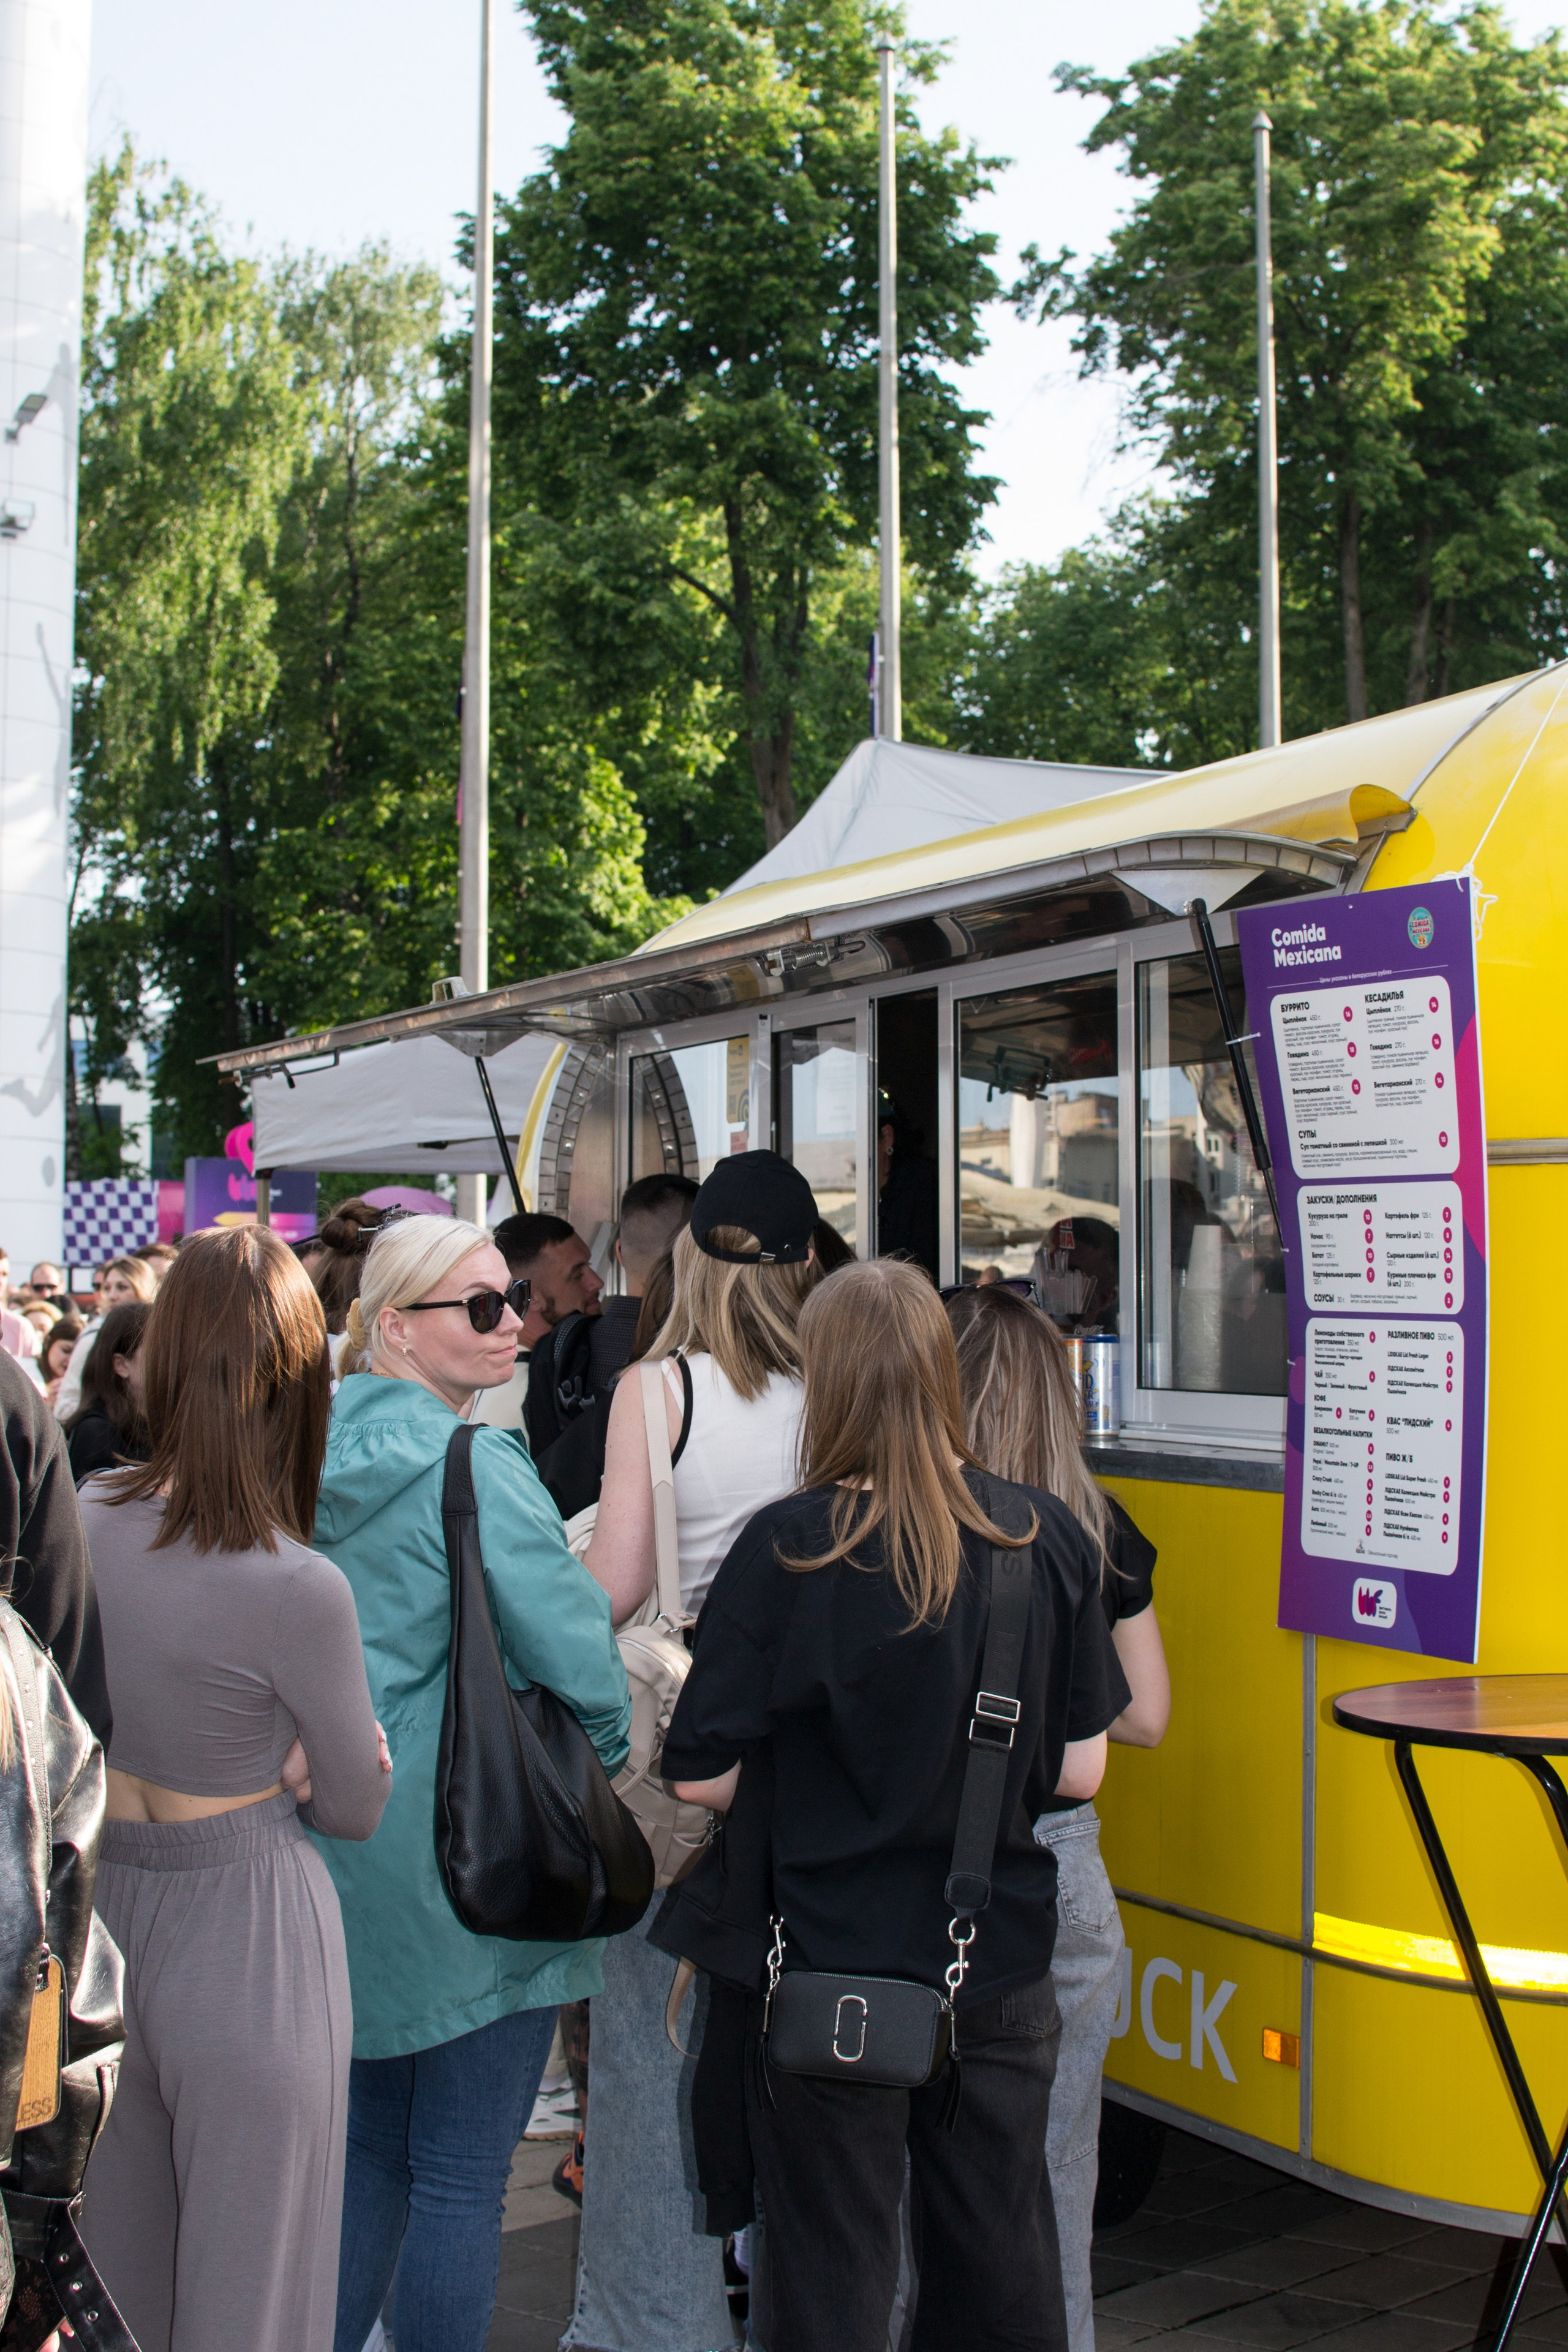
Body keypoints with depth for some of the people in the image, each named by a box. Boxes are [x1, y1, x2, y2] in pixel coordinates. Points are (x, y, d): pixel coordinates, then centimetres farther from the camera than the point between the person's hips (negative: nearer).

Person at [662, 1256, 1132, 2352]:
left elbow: (704, 1776, -12)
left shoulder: (787, 1550, -15)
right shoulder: (1048, 1537, -6)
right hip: (1003, 1970, 3)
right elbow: (1080, 1770, 0)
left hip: (834, 1974, -3)